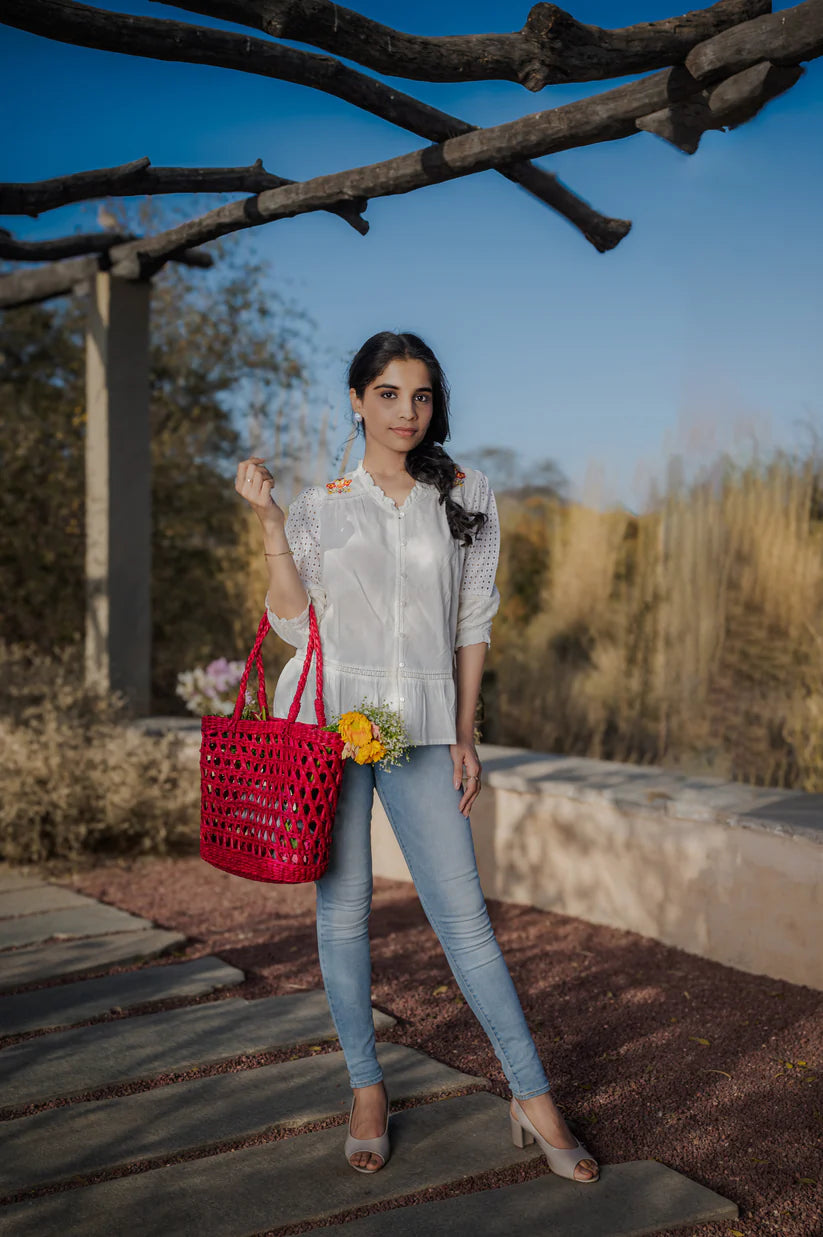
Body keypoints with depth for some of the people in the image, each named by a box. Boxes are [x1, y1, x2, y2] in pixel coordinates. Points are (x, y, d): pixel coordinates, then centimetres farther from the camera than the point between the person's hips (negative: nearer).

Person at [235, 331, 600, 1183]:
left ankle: (533, 1098, 9)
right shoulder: (317, 505, 6)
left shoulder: (467, 497, 8)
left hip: (421, 728, 0)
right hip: (328, 719, 0)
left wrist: (464, 737, 5)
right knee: (343, 907, 6)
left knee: (462, 914, -2)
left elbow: (471, 625, 9)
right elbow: (294, 625, -2)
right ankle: (366, 1089, 21)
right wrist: (268, 522, -9)